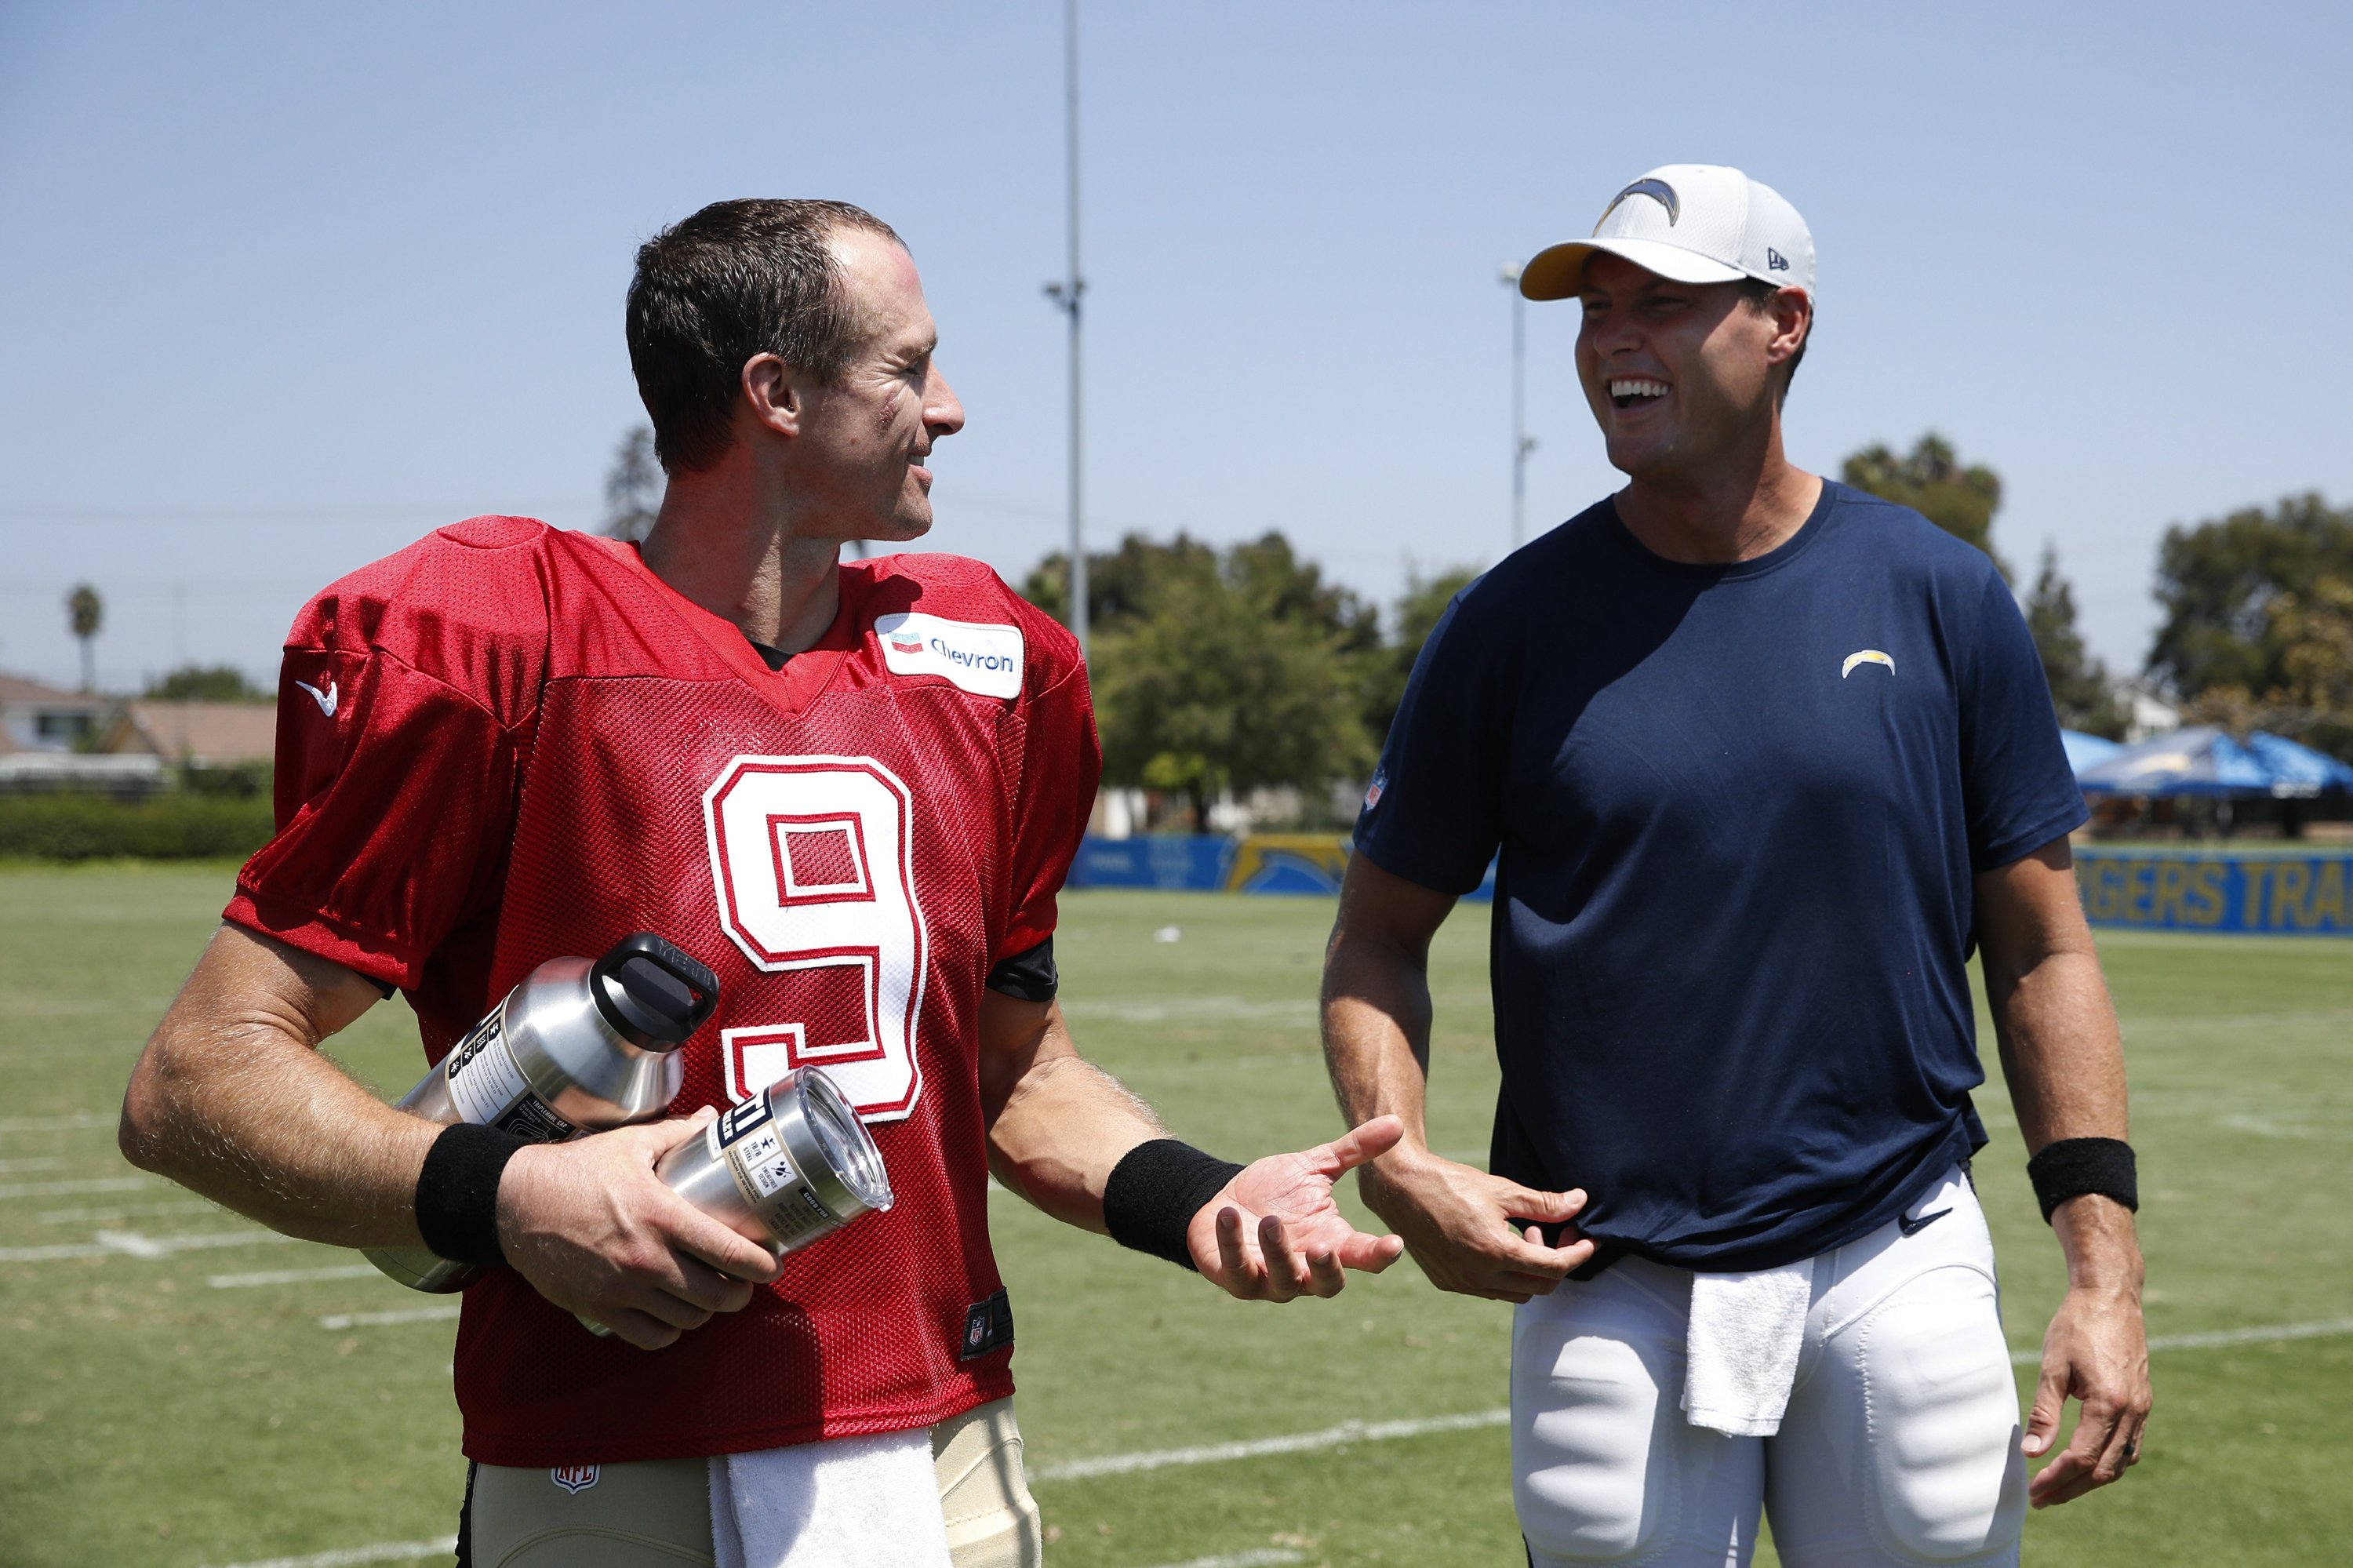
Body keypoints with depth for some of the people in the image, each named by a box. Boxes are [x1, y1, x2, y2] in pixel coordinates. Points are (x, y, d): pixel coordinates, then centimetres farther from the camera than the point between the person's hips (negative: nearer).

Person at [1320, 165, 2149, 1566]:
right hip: (1604, 1284, 0)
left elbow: (2042, 949, 4)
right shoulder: (1515, 622, 1)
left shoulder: (1942, 598, 2)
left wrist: (2105, 1265, -3)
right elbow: (1381, 935, 7)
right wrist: (1399, 1163, -11)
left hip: (1897, 1264, 1)